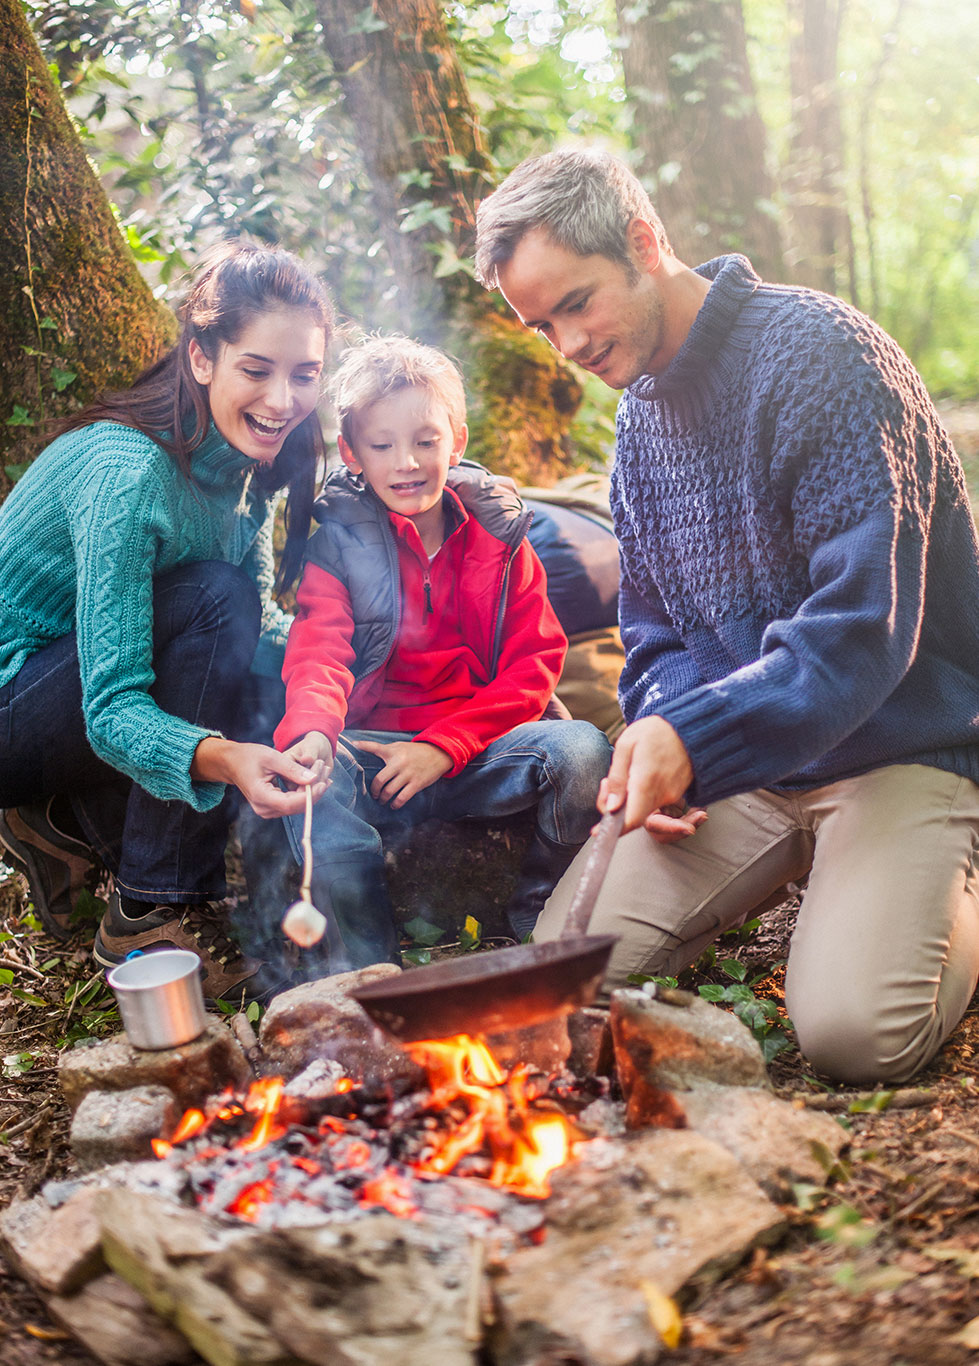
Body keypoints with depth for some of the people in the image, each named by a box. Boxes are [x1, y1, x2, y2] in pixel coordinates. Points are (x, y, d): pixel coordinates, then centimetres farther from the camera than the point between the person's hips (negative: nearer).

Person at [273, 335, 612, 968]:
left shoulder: (498, 535, 8)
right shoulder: (338, 541, 3)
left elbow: (533, 662, 2)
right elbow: (318, 650, -13)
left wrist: (443, 746, -12)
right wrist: (312, 731, -37)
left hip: (479, 749, 2)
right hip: (373, 747, -1)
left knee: (582, 749, -26)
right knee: (310, 777, -33)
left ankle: (541, 917, -1)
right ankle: (370, 959, -16)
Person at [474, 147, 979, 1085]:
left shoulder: (822, 354, -16)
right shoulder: (640, 411, 10)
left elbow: (865, 628, -23)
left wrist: (694, 735, -31)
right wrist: (656, 741, -3)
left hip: (899, 749, -6)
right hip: (733, 763, 6)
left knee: (853, 1031, -25)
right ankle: (785, 870, 14)